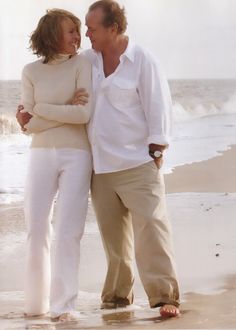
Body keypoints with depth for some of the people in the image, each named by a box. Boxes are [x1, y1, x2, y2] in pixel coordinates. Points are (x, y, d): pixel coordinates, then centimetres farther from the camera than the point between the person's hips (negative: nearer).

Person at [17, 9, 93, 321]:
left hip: (76, 155, -2)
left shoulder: (81, 64, -2)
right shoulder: (31, 71, 4)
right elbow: (29, 125, -1)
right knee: (36, 230, 3)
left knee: (67, 231, -6)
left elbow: (86, 113, -13)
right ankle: (36, 302, 14)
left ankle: (63, 304, -4)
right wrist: (67, 111, -14)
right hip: (41, 155, 2)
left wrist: (39, 110, -9)